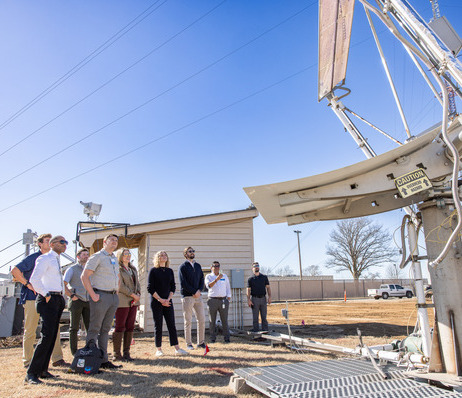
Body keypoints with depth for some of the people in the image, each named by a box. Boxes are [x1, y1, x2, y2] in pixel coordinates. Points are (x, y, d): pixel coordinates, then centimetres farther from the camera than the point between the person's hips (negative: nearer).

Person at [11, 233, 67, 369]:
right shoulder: (33, 258, -6)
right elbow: (15, 271, -11)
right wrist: (27, 284, -13)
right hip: (32, 298, -6)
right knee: (30, 331, 3)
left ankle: (57, 359, 6)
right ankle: (27, 361, 15)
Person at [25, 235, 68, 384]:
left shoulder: (57, 260, 20)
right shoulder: (44, 258, -6)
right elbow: (34, 279, -16)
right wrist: (46, 295, -16)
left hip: (58, 300, 9)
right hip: (48, 300, -9)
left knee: (52, 336, 9)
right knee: (47, 335, -14)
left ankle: (42, 370, 16)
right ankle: (31, 373, -7)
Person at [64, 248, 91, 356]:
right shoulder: (72, 269, 3)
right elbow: (63, 284, -5)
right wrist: (71, 295, -11)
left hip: (88, 302, 5)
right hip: (76, 301, -4)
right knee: (74, 328, 2)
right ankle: (74, 352, 10)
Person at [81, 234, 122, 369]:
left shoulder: (115, 259, 18)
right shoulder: (97, 256, -5)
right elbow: (84, 276, -12)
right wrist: (93, 295, -16)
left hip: (113, 297, 7)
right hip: (101, 296, -7)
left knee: (106, 329, 12)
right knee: (95, 328, -3)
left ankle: (104, 360, 18)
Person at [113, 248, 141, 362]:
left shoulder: (133, 269, 18)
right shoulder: (118, 269, -5)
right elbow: (120, 286, -12)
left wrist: (138, 294, 0)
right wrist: (133, 295, -12)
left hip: (133, 302, 7)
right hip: (122, 302, -7)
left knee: (130, 327, 7)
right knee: (120, 327, -2)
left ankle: (126, 353, 15)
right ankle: (117, 354, 7)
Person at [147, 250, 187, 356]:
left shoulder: (170, 271, 10)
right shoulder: (153, 271, -2)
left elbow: (173, 287, 9)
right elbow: (150, 288, -6)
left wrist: (168, 299, -5)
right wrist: (160, 300, -12)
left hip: (168, 301, 3)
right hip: (156, 302, -3)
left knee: (172, 325, 1)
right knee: (158, 326, 2)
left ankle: (177, 349, 2)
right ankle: (159, 349, 12)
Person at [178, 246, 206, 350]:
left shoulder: (198, 266, 16)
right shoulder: (183, 267, -2)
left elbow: (202, 280, 12)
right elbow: (183, 283, -9)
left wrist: (199, 290, -6)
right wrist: (194, 292, -12)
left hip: (198, 296, 5)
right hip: (187, 297, -5)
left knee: (202, 320, 4)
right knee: (188, 321, 1)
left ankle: (201, 342, 15)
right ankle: (189, 344, 12)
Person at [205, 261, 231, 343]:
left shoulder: (224, 276, 15)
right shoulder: (208, 276, 4)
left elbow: (228, 288, 16)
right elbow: (208, 285, -15)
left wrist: (229, 298, 6)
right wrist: (216, 279, -29)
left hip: (223, 300, 2)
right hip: (212, 300, -2)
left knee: (224, 320, 1)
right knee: (212, 321, 2)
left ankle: (227, 338, 7)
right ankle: (213, 338, 10)